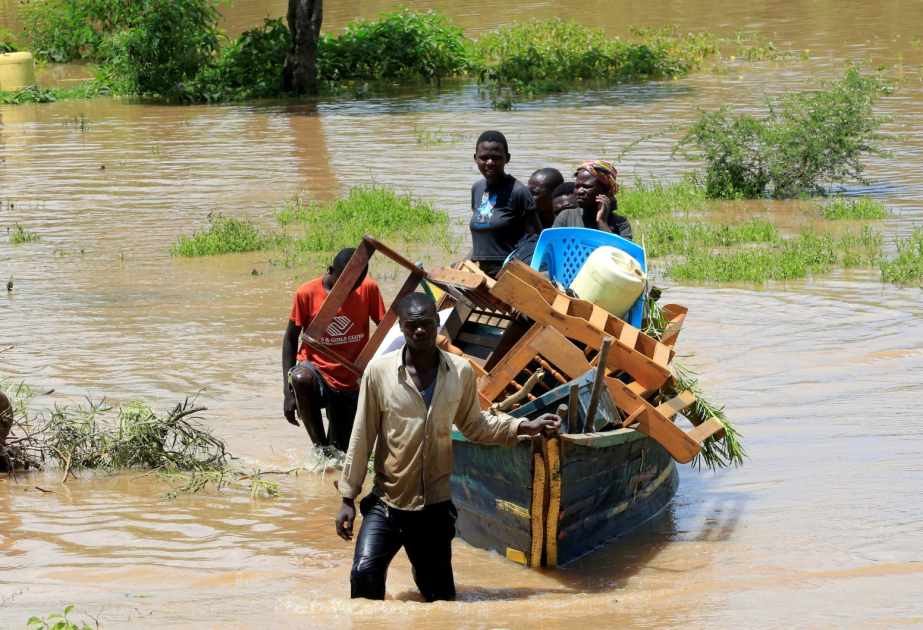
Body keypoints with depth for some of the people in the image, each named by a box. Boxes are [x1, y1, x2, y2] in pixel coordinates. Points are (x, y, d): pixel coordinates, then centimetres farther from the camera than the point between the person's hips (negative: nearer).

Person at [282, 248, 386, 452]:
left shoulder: (369, 289, -6)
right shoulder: (307, 293, -11)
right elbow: (290, 340, -5)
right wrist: (289, 391, -12)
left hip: (351, 384, 3)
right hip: (316, 370, -2)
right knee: (301, 378, -39)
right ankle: (321, 447, -24)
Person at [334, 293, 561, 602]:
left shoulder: (461, 372, -1)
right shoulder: (379, 371, -8)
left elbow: (473, 425, 15)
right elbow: (362, 437, -2)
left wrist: (526, 426, 6)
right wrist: (348, 497, 0)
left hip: (435, 505, 2)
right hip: (386, 503, -2)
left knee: (440, 595, 9)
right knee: (364, 574, -21)